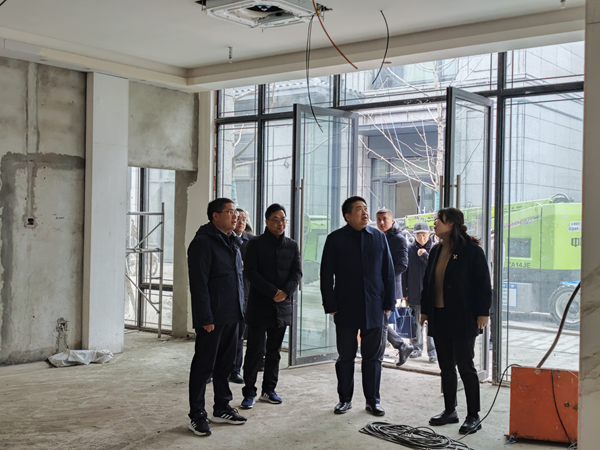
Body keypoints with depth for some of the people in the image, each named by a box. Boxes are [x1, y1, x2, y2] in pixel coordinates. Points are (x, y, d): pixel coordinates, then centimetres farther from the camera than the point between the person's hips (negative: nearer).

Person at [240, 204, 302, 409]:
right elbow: (251, 272, -10)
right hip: (259, 306, -4)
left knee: (274, 351, 11)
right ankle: (249, 392, 5)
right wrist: (273, 292, -17)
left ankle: (269, 389, 21)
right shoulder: (255, 244, -3)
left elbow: (297, 273, 4)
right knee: (254, 351, -1)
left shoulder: (292, 246, 9)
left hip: (282, 307, 4)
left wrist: (285, 291, -14)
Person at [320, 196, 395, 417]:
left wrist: (388, 302, 4)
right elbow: (326, 275, -1)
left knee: (372, 357, 8)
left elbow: (388, 272, 7)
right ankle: (345, 399, 21)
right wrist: (330, 305, -6)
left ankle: (372, 400, 19)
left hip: (373, 308, 2)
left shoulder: (379, 237, 5)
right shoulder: (335, 239, -1)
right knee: (345, 356, 8)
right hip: (346, 308, -1)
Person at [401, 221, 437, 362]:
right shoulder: (409, 250, 5)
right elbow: (404, 272, 7)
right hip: (414, 293, 2)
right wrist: (404, 292, 4)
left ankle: (432, 351, 3)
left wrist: (424, 255, -12)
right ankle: (417, 348, 21)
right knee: (416, 323, 10)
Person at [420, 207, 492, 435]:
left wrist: (482, 313, -13)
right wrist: (424, 310, 15)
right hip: (439, 317, 7)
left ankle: (473, 417, 8)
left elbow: (483, 284, -10)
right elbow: (427, 281, 17)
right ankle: (450, 411, 24)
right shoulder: (436, 251, 12)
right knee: (446, 367, 13)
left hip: (462, 319, -7)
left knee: (465, 367, -1)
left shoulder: (472, 250, -9)